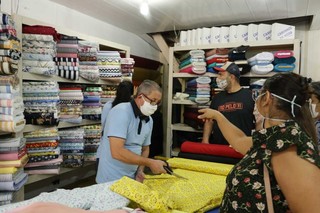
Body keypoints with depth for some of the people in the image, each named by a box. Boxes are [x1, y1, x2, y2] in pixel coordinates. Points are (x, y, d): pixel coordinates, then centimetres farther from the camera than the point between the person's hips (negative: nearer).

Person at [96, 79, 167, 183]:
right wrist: (150, 163, -22)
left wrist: (140, 170, -4)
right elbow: (117, 152, -28)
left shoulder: (149, 120, 2)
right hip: (111, 180, -6)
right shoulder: (121, 112, -20)